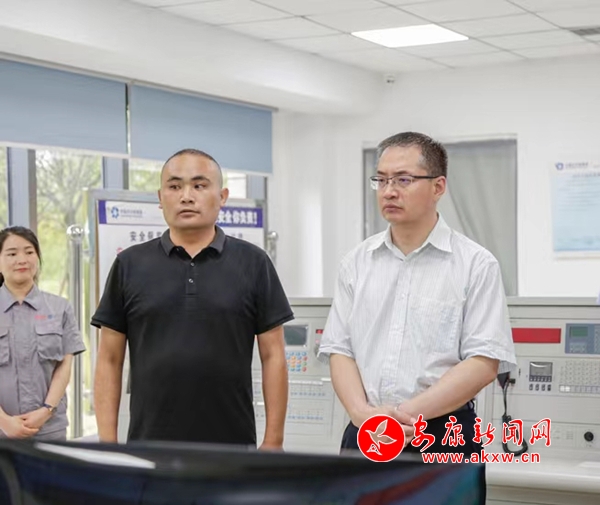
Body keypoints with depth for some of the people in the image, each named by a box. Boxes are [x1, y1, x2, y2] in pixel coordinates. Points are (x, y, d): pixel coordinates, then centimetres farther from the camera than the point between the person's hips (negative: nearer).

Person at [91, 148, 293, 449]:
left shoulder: (253, 263, 3)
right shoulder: (130, 265, 5)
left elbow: (273, 357, 2)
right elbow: (109, 361, 5)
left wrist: (273, 442, -3)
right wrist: (108, 445, -2)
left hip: (232, 449, 0)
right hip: (149, 448, 1)